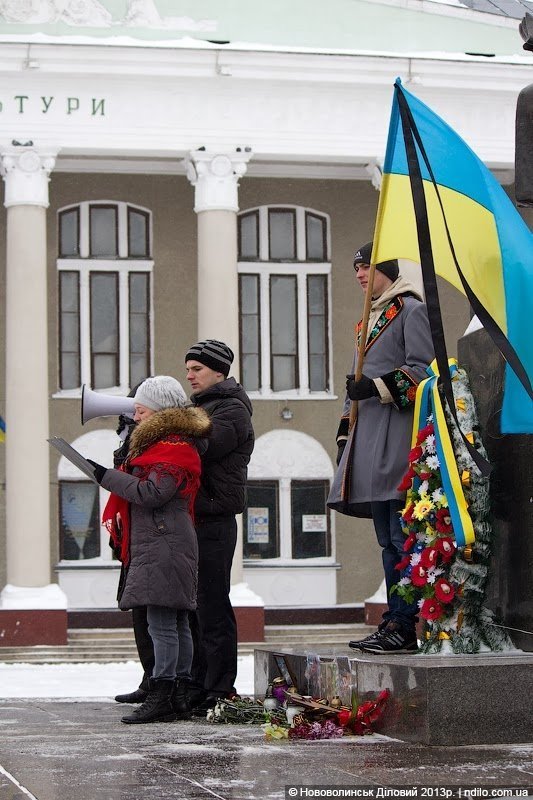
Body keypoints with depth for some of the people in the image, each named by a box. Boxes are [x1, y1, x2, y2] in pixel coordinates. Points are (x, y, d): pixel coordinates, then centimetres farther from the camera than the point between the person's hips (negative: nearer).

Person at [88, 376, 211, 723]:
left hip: (164, 547, -11)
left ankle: (161, 699, -14)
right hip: (158, 547, 11)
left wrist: (107, 476, -15)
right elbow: (142, 489, 29)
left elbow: (152, 493, -21)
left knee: (162, 624, -12)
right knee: (176, 624, 10)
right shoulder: (160, 443, 23)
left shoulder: (175, 447, -11)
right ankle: (179, 696, 13)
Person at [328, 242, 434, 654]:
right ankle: (394, 624, 9)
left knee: (402, 537, -13)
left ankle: (403, 627, -15)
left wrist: (377, 388, -17)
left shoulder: (412, 310, -1)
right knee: (388, 540, 8)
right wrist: (345, 437, 21)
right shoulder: (370, 319, 25)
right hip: (371, 437, 10)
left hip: (399, 434, -10)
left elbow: (423, 368, -13)